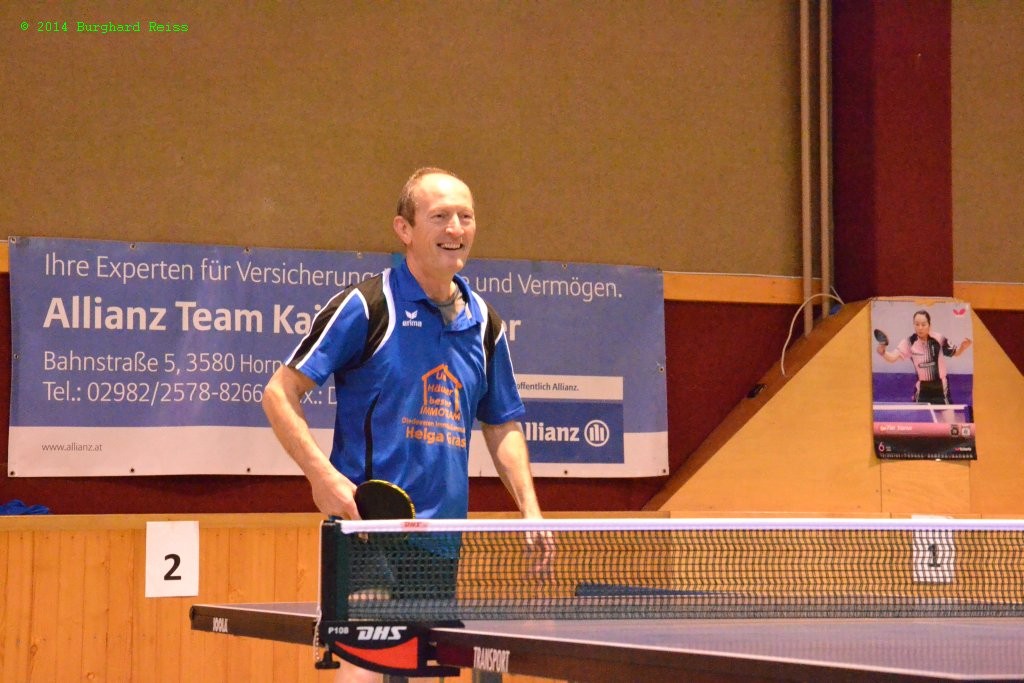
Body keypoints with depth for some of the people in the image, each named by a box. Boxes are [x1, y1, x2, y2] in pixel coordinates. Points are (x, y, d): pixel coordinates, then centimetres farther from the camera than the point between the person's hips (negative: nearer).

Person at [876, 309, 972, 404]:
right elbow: (893, 357, -18)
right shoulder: (909, 342, -11)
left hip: (940, 387, -1)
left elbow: (954, 353, 0)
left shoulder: (938, 339, -14)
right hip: (922, 388, 2)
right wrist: (883, 352, -40)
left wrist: (962, 347, -21)